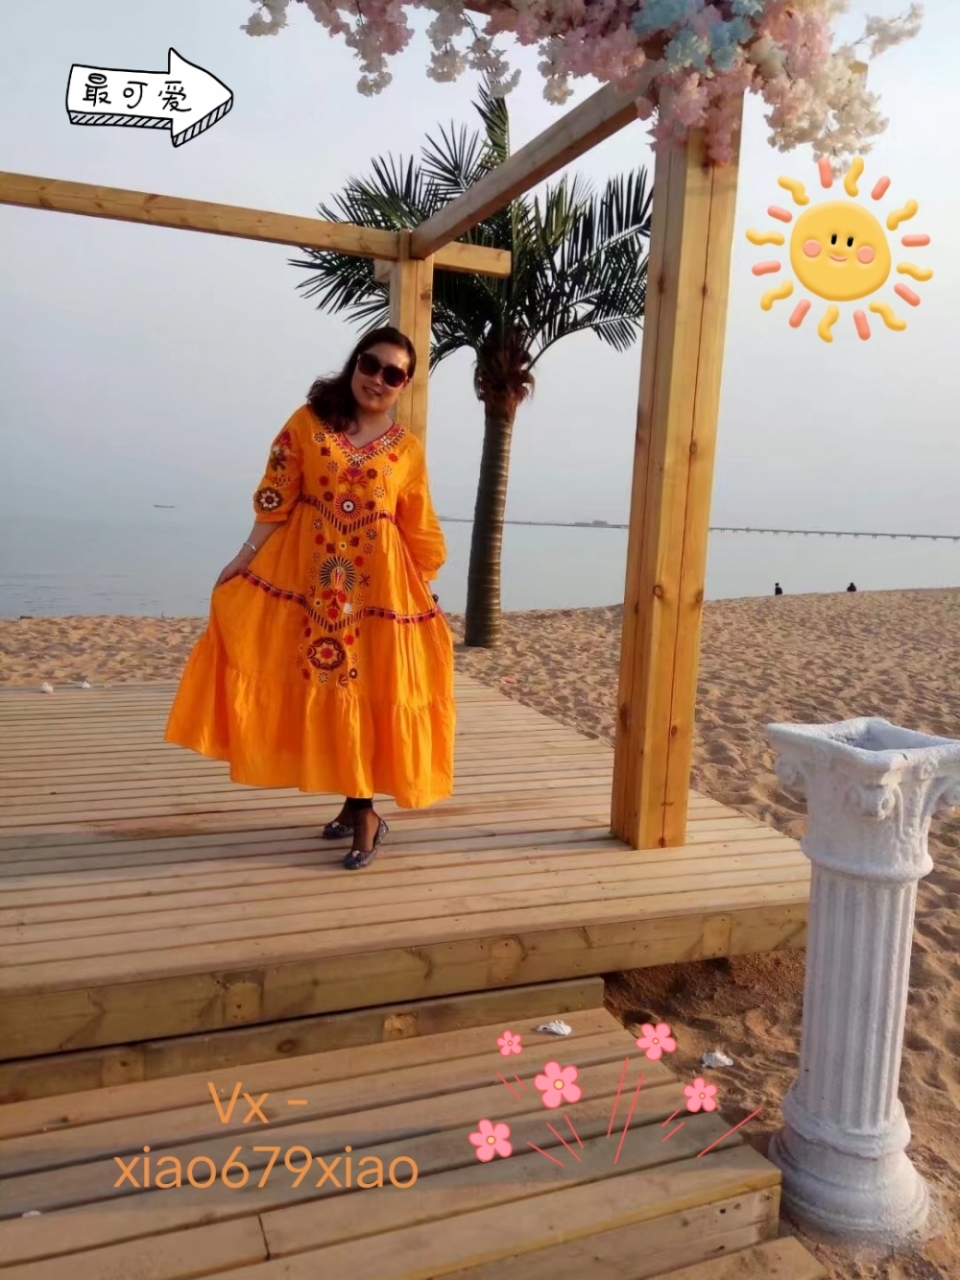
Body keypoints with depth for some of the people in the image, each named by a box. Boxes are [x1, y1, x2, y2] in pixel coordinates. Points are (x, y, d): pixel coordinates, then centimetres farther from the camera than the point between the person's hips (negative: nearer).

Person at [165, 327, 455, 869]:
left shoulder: (408, 447, 4)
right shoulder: (308, 422, 1)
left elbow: (419, 530, 9)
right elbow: (276, 500, 0)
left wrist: (426, 593, 9)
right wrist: (245, 557, -5)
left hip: (377, 585, 0)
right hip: (308, 577, 0)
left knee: (365, 692, 2)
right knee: (321, 689, 3)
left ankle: (363, 814, 14)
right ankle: (358, 806, 21)